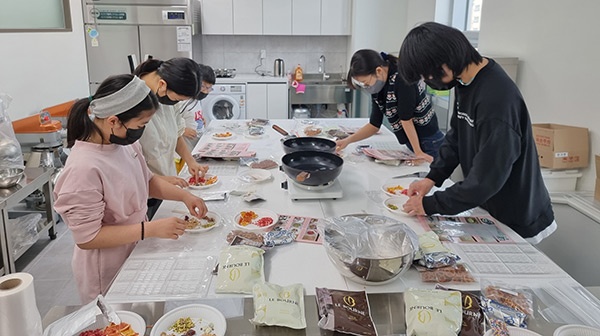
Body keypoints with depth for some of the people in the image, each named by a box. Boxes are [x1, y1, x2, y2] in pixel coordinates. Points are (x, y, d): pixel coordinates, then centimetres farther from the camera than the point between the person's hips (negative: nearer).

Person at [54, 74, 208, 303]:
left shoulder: (125, 143, -7)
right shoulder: (84, 168, -30)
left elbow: (147, 180, 11)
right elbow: (87, 238, -26)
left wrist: (184, 196, -4)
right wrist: (151, 229, -28)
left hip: (134, 254, 7)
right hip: (107, 276, -7)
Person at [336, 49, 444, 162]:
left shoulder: (402, 78, -23)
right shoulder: (379, 87, 1)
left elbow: (406, 119, -19)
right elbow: (374, 125, 6)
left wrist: (418, 152, -12)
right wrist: (347, 140, -3)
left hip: (429, 143, -7)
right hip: (411, 144, 7)